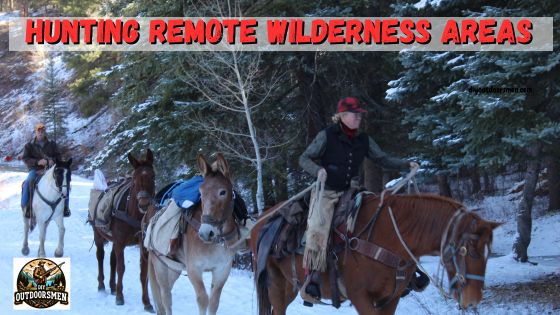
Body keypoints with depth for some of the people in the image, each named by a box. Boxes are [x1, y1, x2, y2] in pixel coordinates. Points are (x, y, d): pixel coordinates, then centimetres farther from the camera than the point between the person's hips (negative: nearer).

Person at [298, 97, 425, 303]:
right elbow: (304, 159, -4)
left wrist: (406, 165, 2)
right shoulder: (327, 136, -5)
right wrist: (318, 170, -24)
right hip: (326, 193, -5)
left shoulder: (364, 141, 9)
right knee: (318, 227, -30)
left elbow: (382, 159, 15)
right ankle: (313, 278, -31)